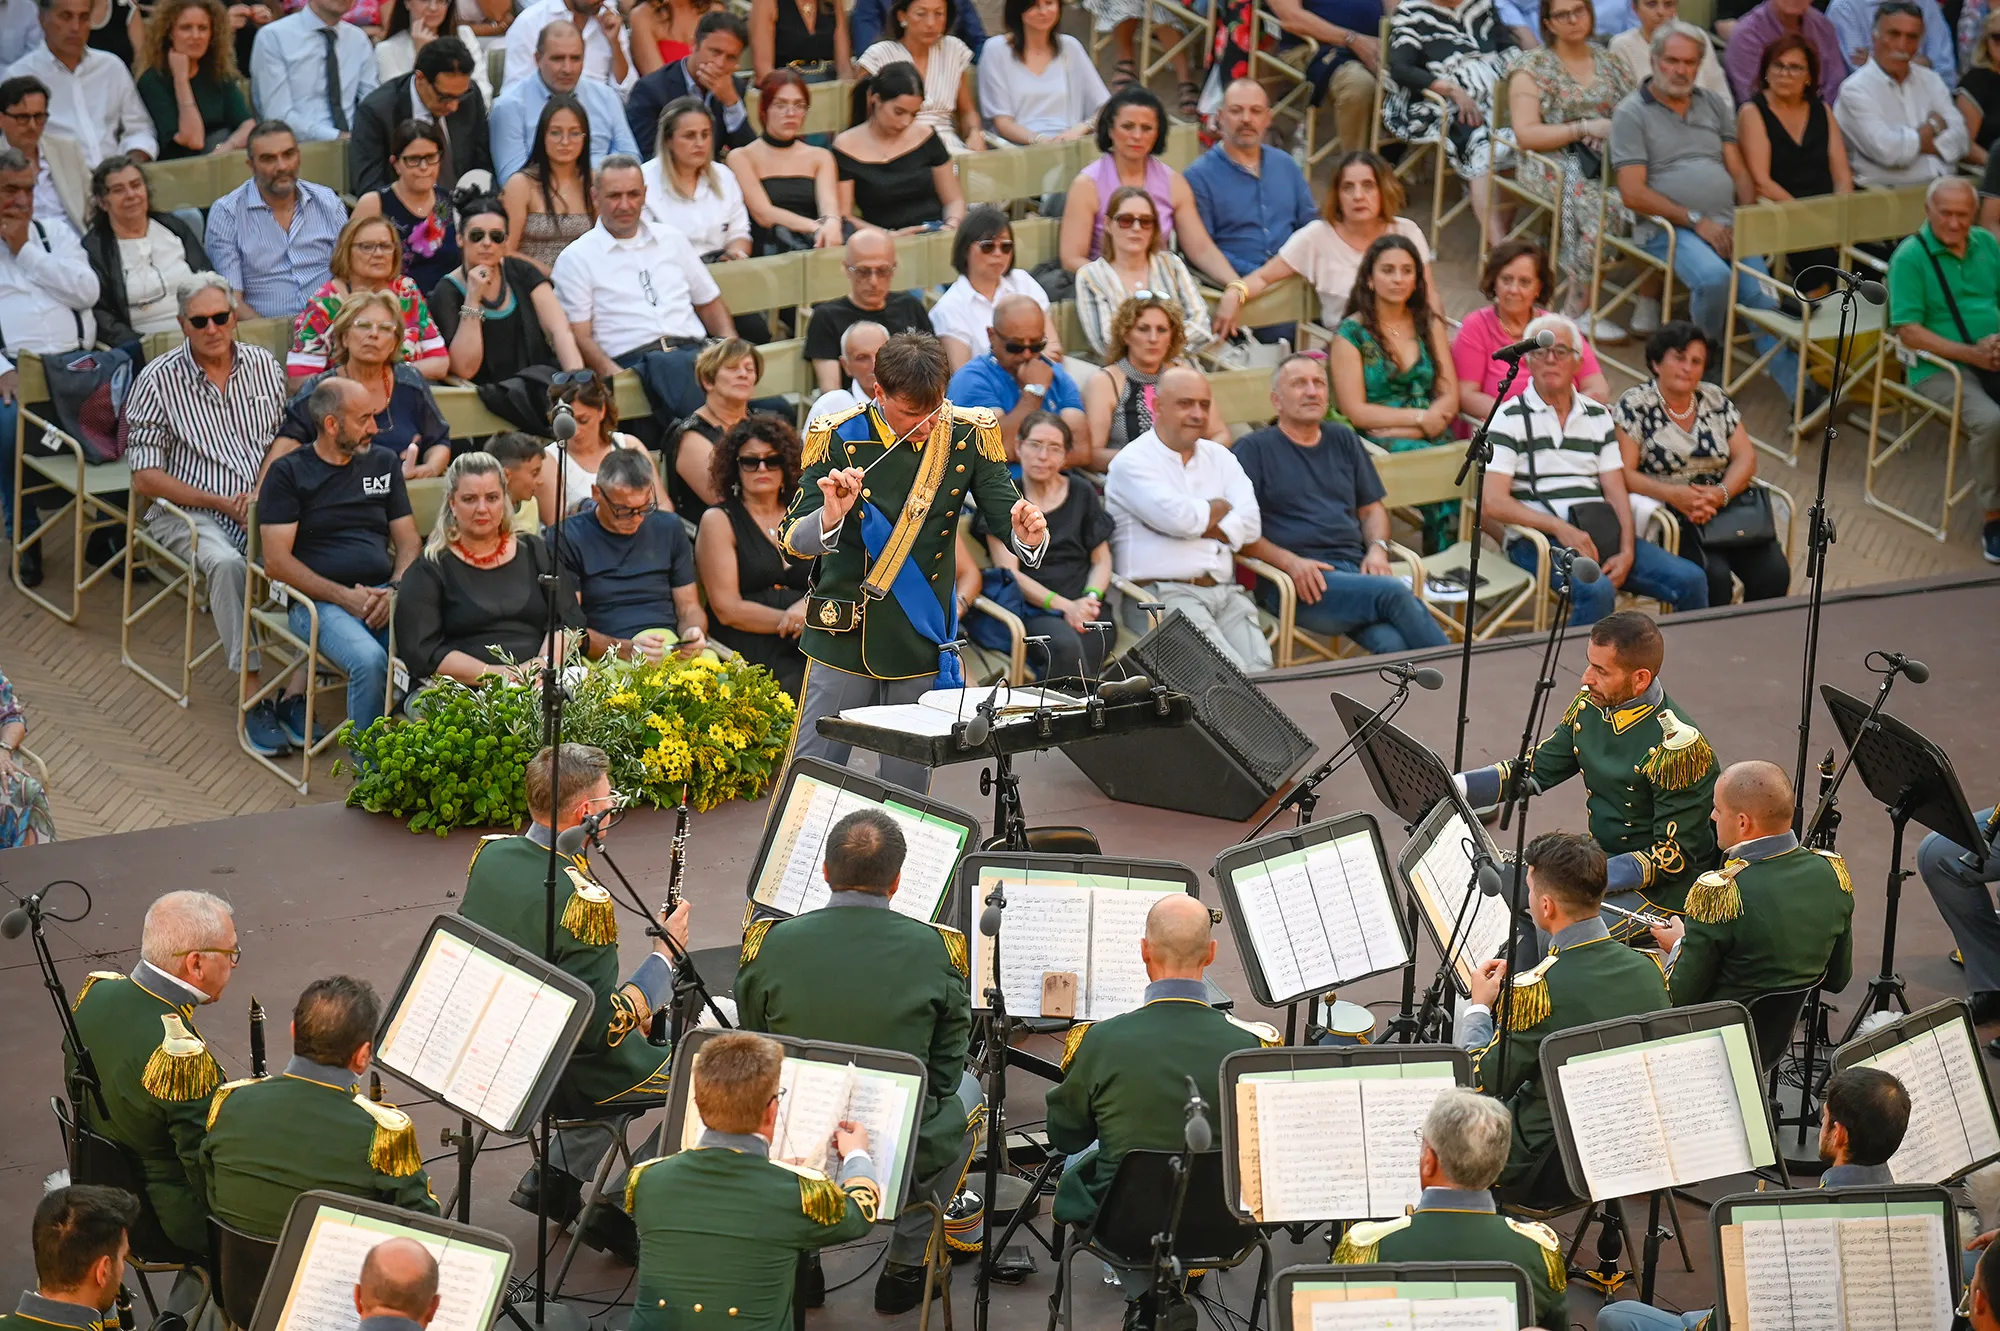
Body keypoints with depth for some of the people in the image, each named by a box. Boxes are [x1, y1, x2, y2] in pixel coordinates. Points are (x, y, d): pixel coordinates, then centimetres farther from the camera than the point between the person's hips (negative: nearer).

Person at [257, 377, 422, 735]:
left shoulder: (383, 463, 19)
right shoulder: (288, 474, 4)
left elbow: (408, 541, 19)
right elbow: (276, 561, -3)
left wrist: (394, 591, -3)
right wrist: (344, 597, -12)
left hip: (383, 594, 4)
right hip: (320, 600, -4)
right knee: (370, 660, -35)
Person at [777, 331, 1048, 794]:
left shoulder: (970, 435, -2)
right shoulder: (837, 439, -8)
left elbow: (1004, 513, -2)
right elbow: (792, 541, -11)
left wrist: (1029, 535, -27)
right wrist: (829, 517, -33)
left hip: (924, 646, 2)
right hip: (845, 638, -2)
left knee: (908, 790, 8)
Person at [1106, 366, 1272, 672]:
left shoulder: (1219, 457, 21)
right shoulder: (1133, 462, 2)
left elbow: (1250, 524, 7)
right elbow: (1178, 518, -14)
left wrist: (1196, 525, -4)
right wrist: (1221, 508, 6)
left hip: (1224, 590, 6)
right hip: (1163, 592, -6)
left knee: (1261, 670, -21)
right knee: (1231, 672, -29)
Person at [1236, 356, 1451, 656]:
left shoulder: (1344, 441, 25)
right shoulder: (1254, 449, 8)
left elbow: (1371, 509, 28)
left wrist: (1377, 549, 5)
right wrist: (1289, 561, -15)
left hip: (1356, 568, 5)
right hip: (1302, 584, -4)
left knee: (1392, 642, -31)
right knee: (1393, 592, -31)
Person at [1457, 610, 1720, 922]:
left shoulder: (1675, 746, -24)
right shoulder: (1591, 706, -1)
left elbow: (1675, 857, -22)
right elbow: (1532, 771, 10)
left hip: (1658, 890, -8)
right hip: (1601, 863, 8)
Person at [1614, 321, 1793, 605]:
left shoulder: (1715, 398, 15)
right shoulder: (1633, 405, 1)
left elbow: (1746, 457, 9)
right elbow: (1625, 474, -7)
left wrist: (1722, 493, -12)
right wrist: (1673, 494, -22)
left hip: (1726, 505, 5)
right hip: (1670, 517, -5)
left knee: (1774, 572, -21)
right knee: (1714, 575, -32)